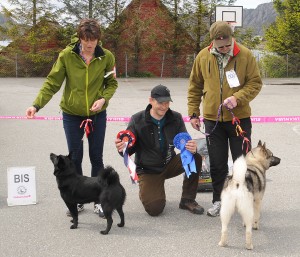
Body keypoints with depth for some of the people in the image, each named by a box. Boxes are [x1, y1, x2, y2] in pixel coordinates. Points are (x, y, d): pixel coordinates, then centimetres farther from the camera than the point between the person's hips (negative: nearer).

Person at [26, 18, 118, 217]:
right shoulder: (67, 55, -12)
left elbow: (112, 83, 2)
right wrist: (37, 105, -20)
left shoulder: (106, 57, -9)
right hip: (72, 114, 0)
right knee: (75, 158, 8)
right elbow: (52, 83, -10)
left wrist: (104, 98, -18)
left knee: (96, 158, 8)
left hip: (97, 115, 0)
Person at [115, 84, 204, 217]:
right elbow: (130, 148, -11)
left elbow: (186, 141, -8)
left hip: (169, 165, 3)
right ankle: (145, 190, 17)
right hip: (148, 170, -3)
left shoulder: (175, 118, -4)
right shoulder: (137, 120, -11)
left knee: (196, 157, -24)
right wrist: (122, 148, -37)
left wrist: (192, 148, -34)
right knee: (154, 209, -22)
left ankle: (187, 200, -7)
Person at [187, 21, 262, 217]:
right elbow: (195, 87, 7)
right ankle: (219, 200, 22)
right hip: (212, 119, 2)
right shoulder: (203, 57, -1)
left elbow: (255, 83, -5)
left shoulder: (245, 55, -7)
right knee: (217, 164, 9)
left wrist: (237, 98, -21)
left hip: (239, 118, -1)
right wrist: (193, 113, 4)